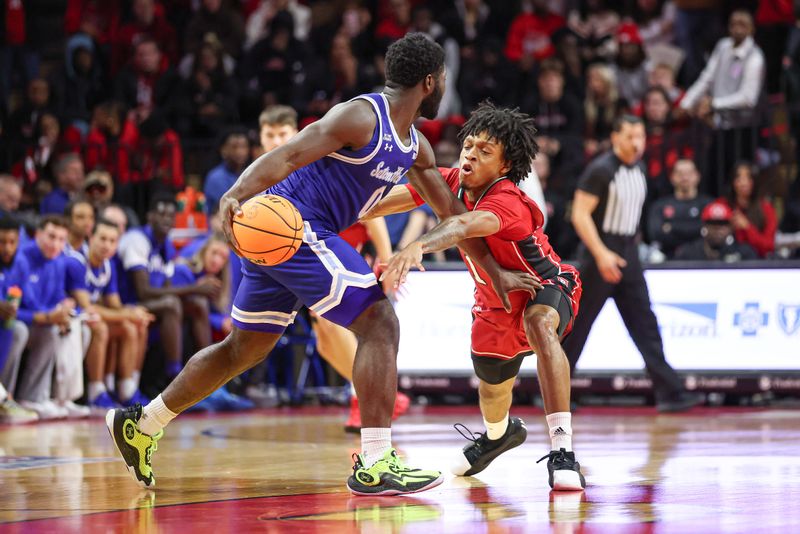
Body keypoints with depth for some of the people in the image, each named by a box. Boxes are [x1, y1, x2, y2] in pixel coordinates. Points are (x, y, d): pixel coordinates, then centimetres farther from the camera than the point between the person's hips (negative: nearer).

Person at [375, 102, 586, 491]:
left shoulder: (506, 201, -39)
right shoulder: (453, 182, -18)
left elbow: (466, 224, -60)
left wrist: (419, 246, -78)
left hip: (547, 284, -8)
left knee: (540, 326, -42)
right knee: (492, 383, 24)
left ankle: (562, 451, -44)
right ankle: (498, 433, 63)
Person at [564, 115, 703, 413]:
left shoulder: (639, 170, 10)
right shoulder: (601, 170, -13)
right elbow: (580, 215, -17)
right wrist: (601, 254, -25)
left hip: (628, 255, 7)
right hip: (600, 254, -7)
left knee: (645, 324, -1)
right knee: (577, 325, 0)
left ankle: (669, 393, -7)